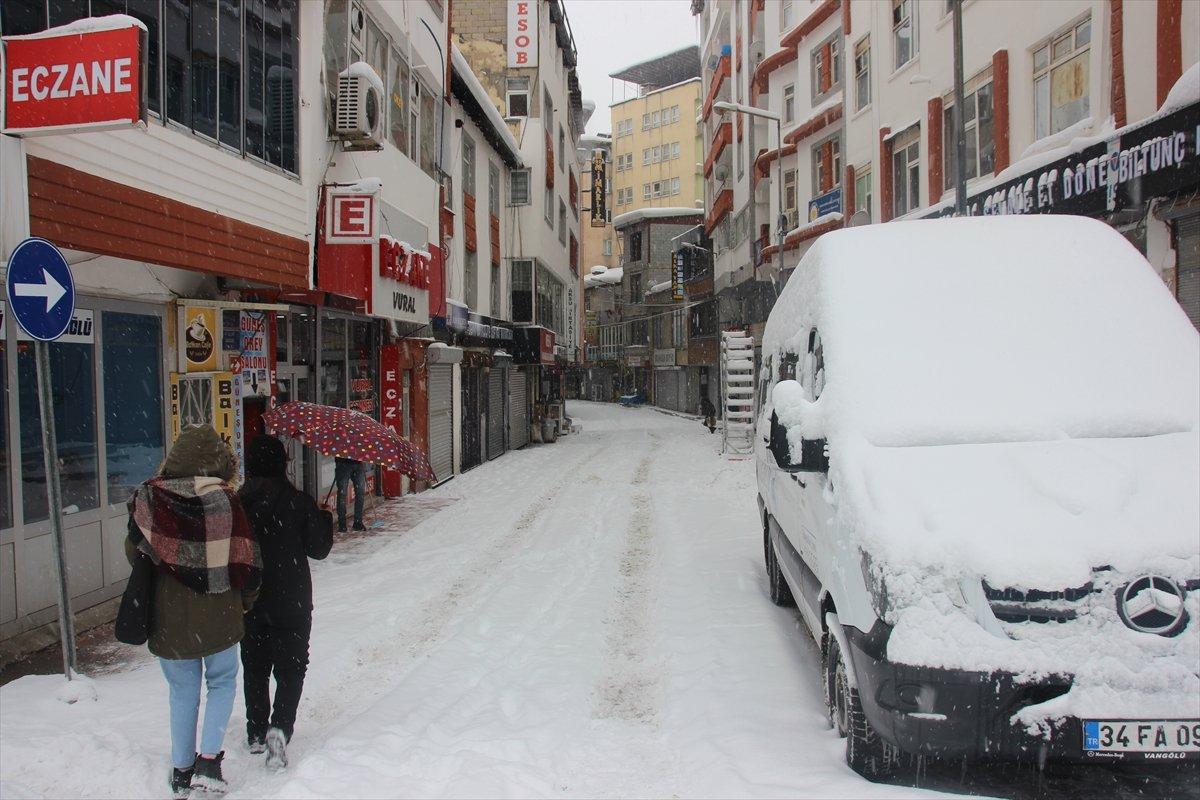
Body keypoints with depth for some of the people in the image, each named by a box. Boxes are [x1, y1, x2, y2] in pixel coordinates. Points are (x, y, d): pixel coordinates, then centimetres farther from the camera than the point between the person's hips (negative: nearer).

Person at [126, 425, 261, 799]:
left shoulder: (148, 499, -6)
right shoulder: (224, 500, -12)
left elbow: (134, 553, 3)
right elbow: (247, 558, -8)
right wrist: (245, 600, 9)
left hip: (168, 617, 2)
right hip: (217, 616, -2)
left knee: (183, 691, 17)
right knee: (222, 681, 18)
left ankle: (181, 770, 26)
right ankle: (209, 759, 8)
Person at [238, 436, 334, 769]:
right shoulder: (299, 503, -13)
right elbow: (318, 549, -5)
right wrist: (325, 519, 12)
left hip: (248, 604, 3)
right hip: (290, 604, -3)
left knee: (254, 668, 17)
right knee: (291, 668, 8)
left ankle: (256, 732, 24)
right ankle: (280, 727, -11)